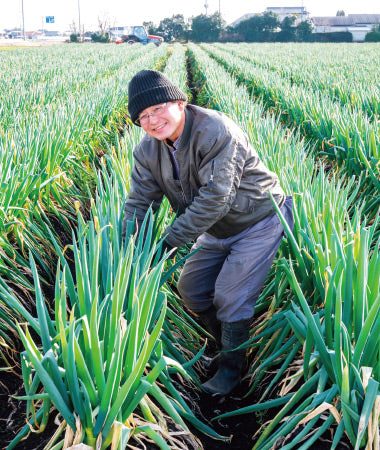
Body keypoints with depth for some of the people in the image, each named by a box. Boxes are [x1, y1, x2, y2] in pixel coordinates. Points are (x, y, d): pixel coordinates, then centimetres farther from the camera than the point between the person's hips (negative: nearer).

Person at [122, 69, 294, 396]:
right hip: (218, 231, 8)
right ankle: (229, 343, 32)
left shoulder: (216, 131, -32)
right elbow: (139, 204, -7)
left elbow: (213, 199, -35)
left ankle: (232, 366, 15)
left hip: (258, 222, -8)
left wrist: (168, 243, -34)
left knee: (231, 296, -10)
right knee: (191, 288, 9)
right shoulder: (148, 151, -7)